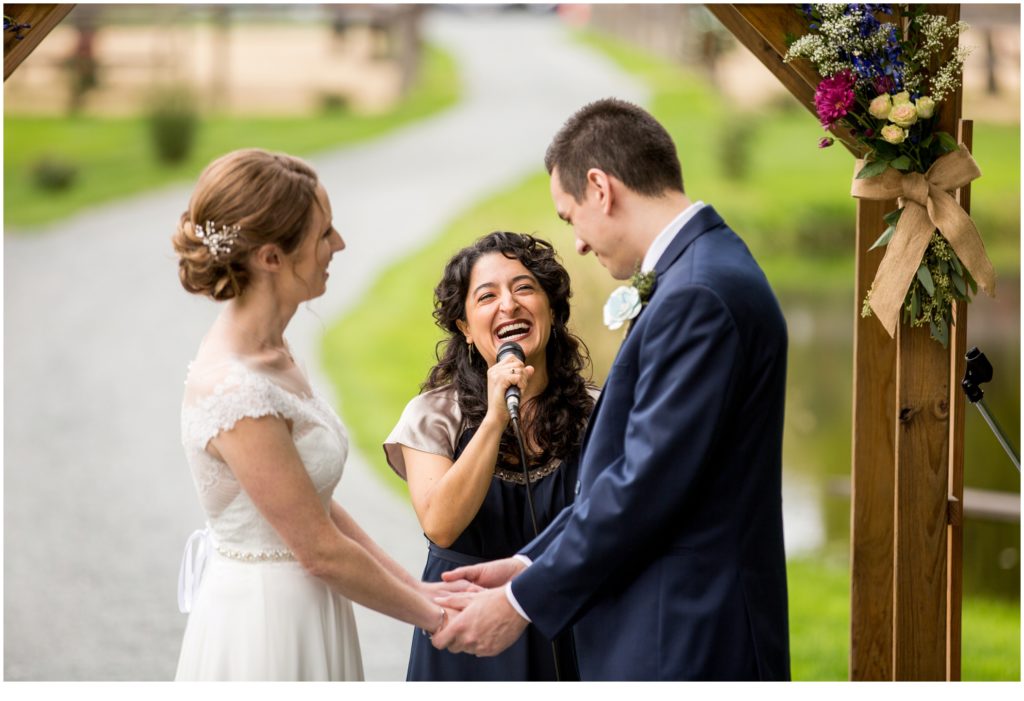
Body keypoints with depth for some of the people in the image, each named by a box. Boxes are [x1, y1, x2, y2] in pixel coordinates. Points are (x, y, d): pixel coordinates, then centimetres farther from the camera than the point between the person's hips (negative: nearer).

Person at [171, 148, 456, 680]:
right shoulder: (236, 393, -24)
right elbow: (320, 550, -18)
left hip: (298, 613, 9)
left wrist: (416, 588, 6)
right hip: (265, 627, -9)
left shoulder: (269, 352, 4)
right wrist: (431, 616, -7)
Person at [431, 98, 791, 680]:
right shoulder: (708, 270, 14)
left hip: (683, 646, -10)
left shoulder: (699, 294, -18)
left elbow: (648, 483, -21)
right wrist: (527, 565, 12)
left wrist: (523, 602, -12)